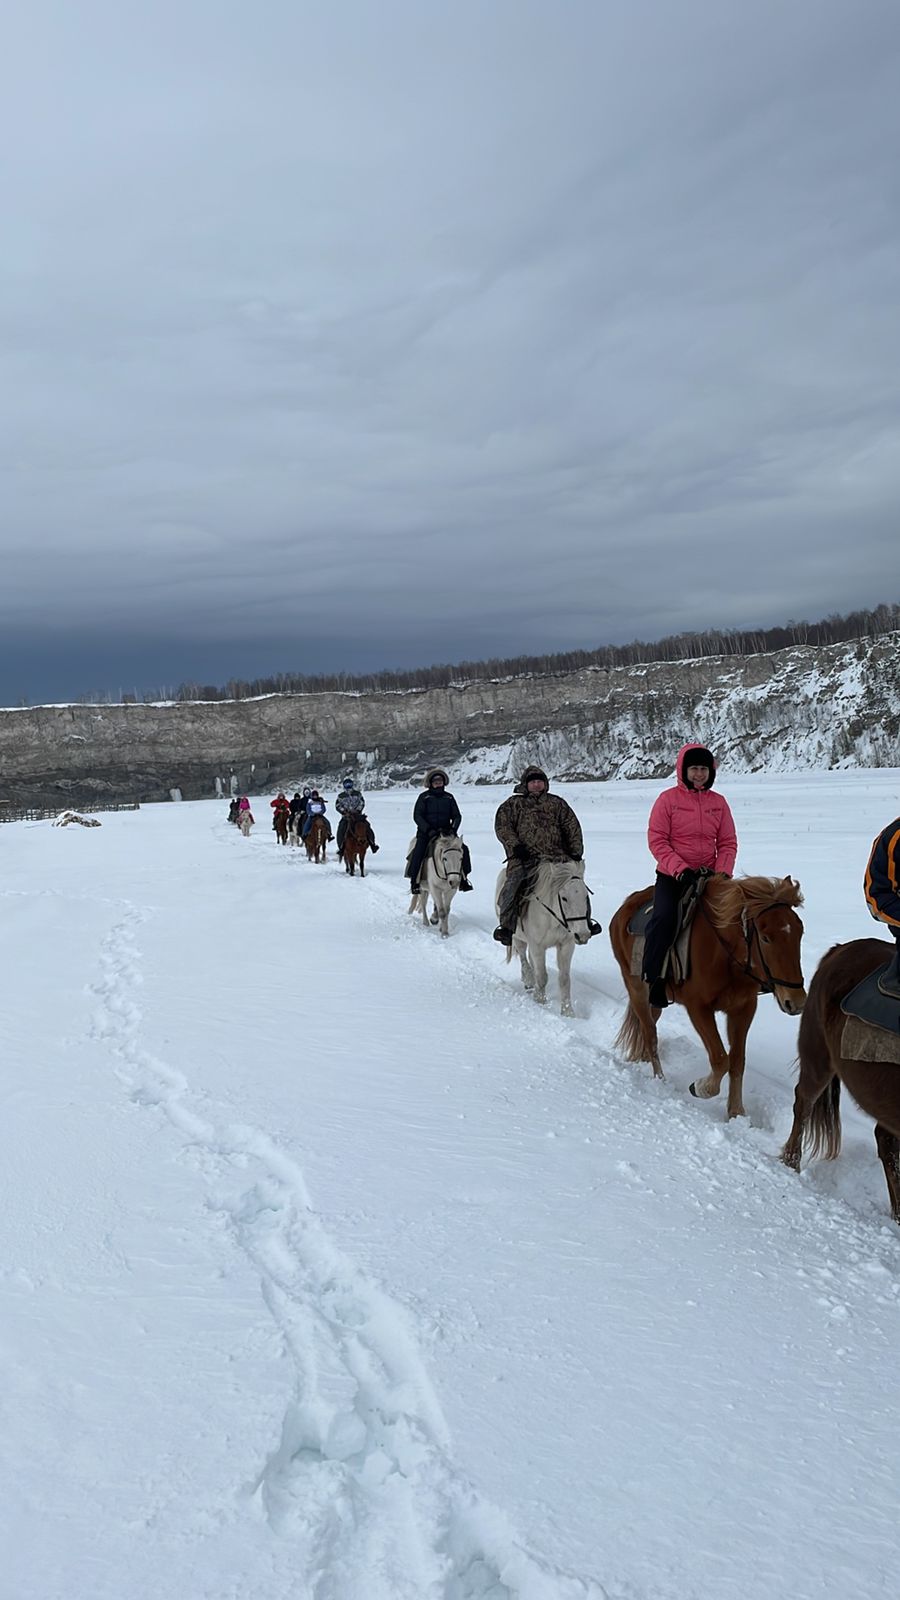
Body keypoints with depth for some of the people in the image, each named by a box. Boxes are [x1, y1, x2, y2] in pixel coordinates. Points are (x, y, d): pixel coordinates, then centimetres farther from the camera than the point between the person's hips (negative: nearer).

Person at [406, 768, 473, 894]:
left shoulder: (449, 797, 10)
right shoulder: (424, 797, 1)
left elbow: (457, 816, 11)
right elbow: (417, 816, -5)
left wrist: (453, 829, -8)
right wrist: (428, 830, -17)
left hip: (445, 831, 3)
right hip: (426, 832, -3)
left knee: (463, 848, -14)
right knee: (418, 851, -27)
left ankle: (463, 878, -3)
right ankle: (414, 881, -16)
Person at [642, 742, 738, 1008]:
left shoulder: (719, 802, 9)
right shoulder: (668, 799, -2)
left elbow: (728, 843, 10)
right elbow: (657, 841, -7)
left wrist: (722, 873, -7)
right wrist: (681, 869, -18)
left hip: (709, 875, 4)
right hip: (672, 876, -4)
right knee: (664, 917, -26)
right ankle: (651, 980, -19)